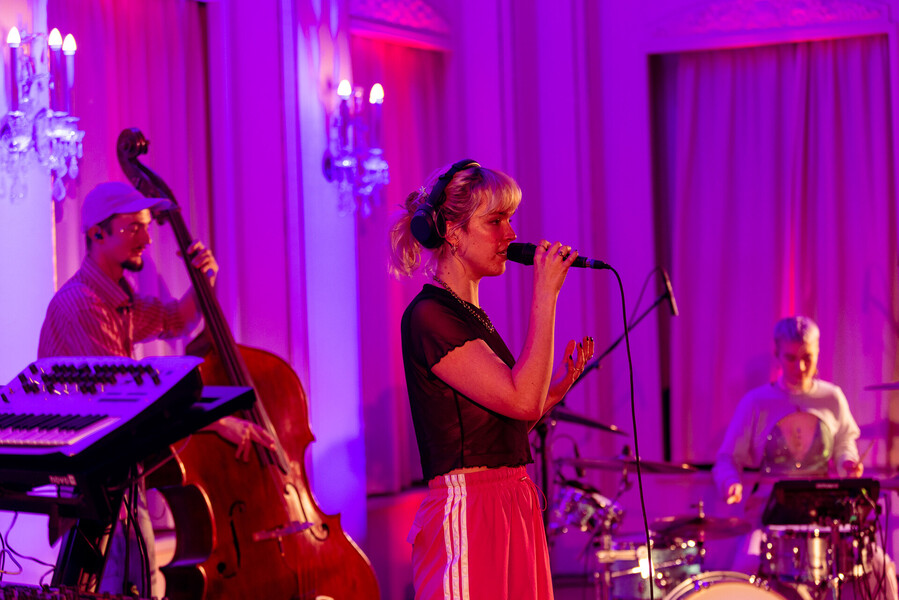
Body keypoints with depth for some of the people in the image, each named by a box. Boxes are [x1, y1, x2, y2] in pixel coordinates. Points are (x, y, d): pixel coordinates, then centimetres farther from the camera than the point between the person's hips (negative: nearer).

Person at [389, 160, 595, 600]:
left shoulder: (471, 316, 17)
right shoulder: (428, 317, -12)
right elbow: (522, 400, -20)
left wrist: (560, 381, 9)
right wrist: (545, 294, -17)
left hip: (513, 512, 9)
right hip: (468, 515, -9)